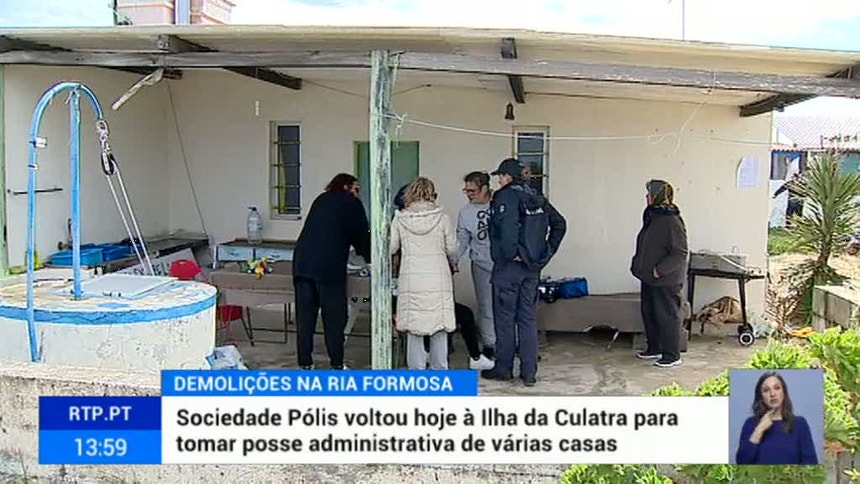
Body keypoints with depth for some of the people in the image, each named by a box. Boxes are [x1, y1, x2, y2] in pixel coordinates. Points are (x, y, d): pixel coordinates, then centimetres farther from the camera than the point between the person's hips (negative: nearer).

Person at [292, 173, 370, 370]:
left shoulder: (321, 200, 24)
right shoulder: (352, 203, 9)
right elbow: (362, 235, 13)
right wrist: (370, 258, 31)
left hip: (302, 260, 5)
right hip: (330, 265, -5)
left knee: (304, 315, 8)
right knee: (334, 316, 4)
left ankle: (305, 363, 13)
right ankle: (337, 364, 10)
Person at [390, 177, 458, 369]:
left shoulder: (400, 219, -1)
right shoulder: (442, 218, -2)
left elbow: (390, 248, 4)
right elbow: (452, 249, 3)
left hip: (411, 279, 0)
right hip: (438, 278, 0)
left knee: (413, 327, 8)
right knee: (440, 327, 9)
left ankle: (416, 370, 11)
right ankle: (439, 370, 15)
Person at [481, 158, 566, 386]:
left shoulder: (505, 196, -12)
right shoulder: (537, 198, 12)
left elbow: (507, 226, -29)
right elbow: (559, 224, 17)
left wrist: (511, 253, -17)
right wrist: (547, 252, 15)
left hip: (508, 267, -7)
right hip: (532, 268, 7)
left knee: (505, 319, 5)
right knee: (528, 318, 10)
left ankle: (503, 369, 15)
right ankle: (529, 373, 11)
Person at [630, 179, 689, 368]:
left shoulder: (672, 221, -19)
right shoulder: (652, 217, 10)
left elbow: (681, 254, -21)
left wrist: (660, 270, -23)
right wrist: (638, 265, 13)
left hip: (666, 280, -10)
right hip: (649, 278, 10)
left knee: (668, 316, -1)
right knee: (648, 313, 17)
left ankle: (672, 355, 9)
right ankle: (653, 348, 31)